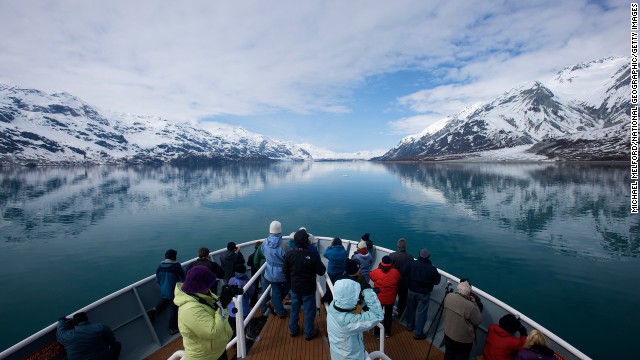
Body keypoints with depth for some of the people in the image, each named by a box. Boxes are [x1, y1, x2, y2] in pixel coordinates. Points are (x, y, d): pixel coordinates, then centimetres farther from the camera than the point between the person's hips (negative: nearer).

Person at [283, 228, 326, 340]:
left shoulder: (289, 254, -14)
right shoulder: (313, 255, -28)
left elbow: (285, 271, -1)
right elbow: (321, 272, -17)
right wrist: (322, 266, 4)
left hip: (295, 288, 4)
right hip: (308, 289, -4)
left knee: (294, 309, 23)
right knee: (309, 311, 16)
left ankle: (293, 330, 40)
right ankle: (309, 333, 32)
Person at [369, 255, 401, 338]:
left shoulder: (376, 272, -22)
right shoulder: (395, 272, -17)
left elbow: (371, 276, -1)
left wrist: (378, 268, 1)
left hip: (378, 298, -1)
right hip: (390, 298, 1)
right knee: (388, 314, 21)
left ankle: (376, 332, 30)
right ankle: (387, 332, 35)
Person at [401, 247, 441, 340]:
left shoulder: (412, 263, -16)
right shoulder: (432, 268, -22)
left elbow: (403, 273, -9)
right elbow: (437, 281, -8)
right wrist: (436, 273, 9)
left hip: (411, 291, 3)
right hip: (424, 294, -3)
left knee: (411, 309, 21)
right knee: (421, 312, 8)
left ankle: (410, 326, 40)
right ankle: (418, 333, 16)